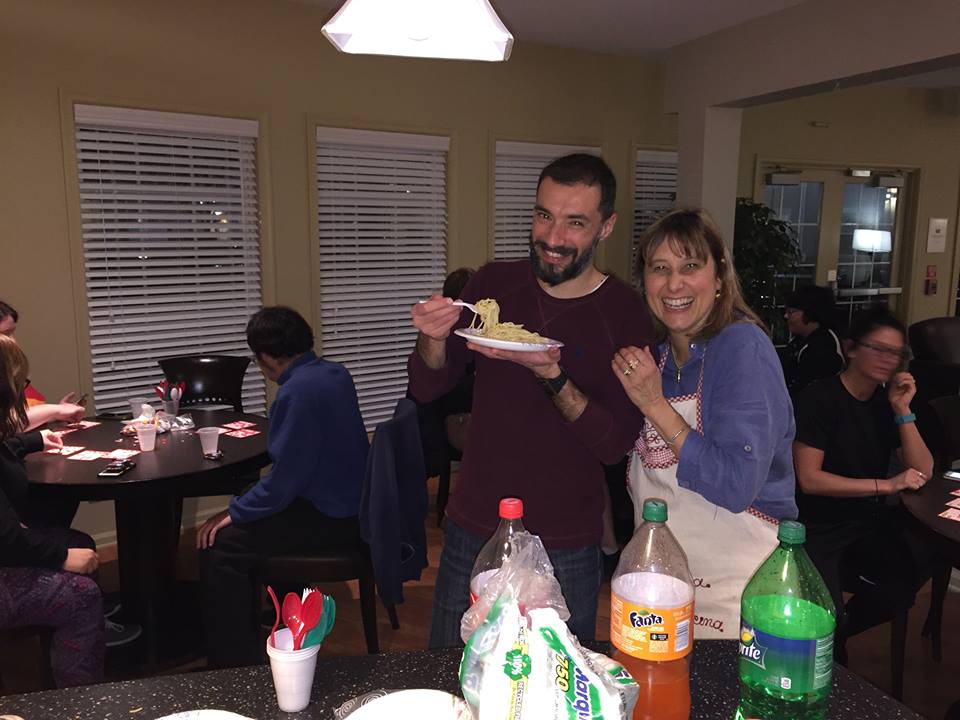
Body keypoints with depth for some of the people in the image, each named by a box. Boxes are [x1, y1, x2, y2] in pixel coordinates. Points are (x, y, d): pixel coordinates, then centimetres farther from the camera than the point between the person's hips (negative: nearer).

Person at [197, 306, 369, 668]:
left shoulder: (296, 392, -23)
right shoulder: (336, 374, 5)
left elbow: (284, 478, -23)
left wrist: (235, 512, -10)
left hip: (328, 517, -10)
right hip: (349, 503, 10)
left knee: (219, 548, -9)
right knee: (251, 522, 27)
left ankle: (235, 662, -1)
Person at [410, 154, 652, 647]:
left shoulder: (625, 314, -11)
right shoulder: (493, 284, -2)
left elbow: (616, 444, -14)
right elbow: (427, 388, 2)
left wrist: (551, 375, -28)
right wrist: (433, 340, -20)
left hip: (566, 549, -2)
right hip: (472, 531, 3)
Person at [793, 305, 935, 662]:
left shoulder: (887, 401, 8)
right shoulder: (819, 398, -11)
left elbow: (923, 473, 4)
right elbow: (809, 478, -17)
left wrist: (903, 411, -7)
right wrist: (886, 485, -18)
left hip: (870, 522, 7)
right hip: (818, 528, -6)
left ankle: (841, 628, 6)